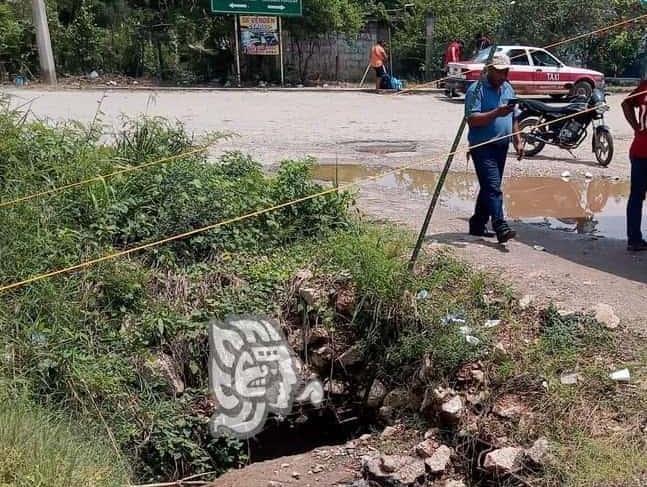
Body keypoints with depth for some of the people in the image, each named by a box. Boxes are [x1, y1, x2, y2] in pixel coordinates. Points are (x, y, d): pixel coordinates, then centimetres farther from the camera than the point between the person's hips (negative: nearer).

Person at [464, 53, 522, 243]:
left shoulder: (508, 89, 15)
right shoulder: (476, 90, -10)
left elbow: (513, 118, 23)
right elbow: (472, 119, -19)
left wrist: (518, 141, 15)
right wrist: (496, 113, -26)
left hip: (501, 146, 8)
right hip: (482, 147, -8)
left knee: (489, 187, 12)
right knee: (493, 188, -14)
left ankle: (477, 225, 22)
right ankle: (501, 228, -17)